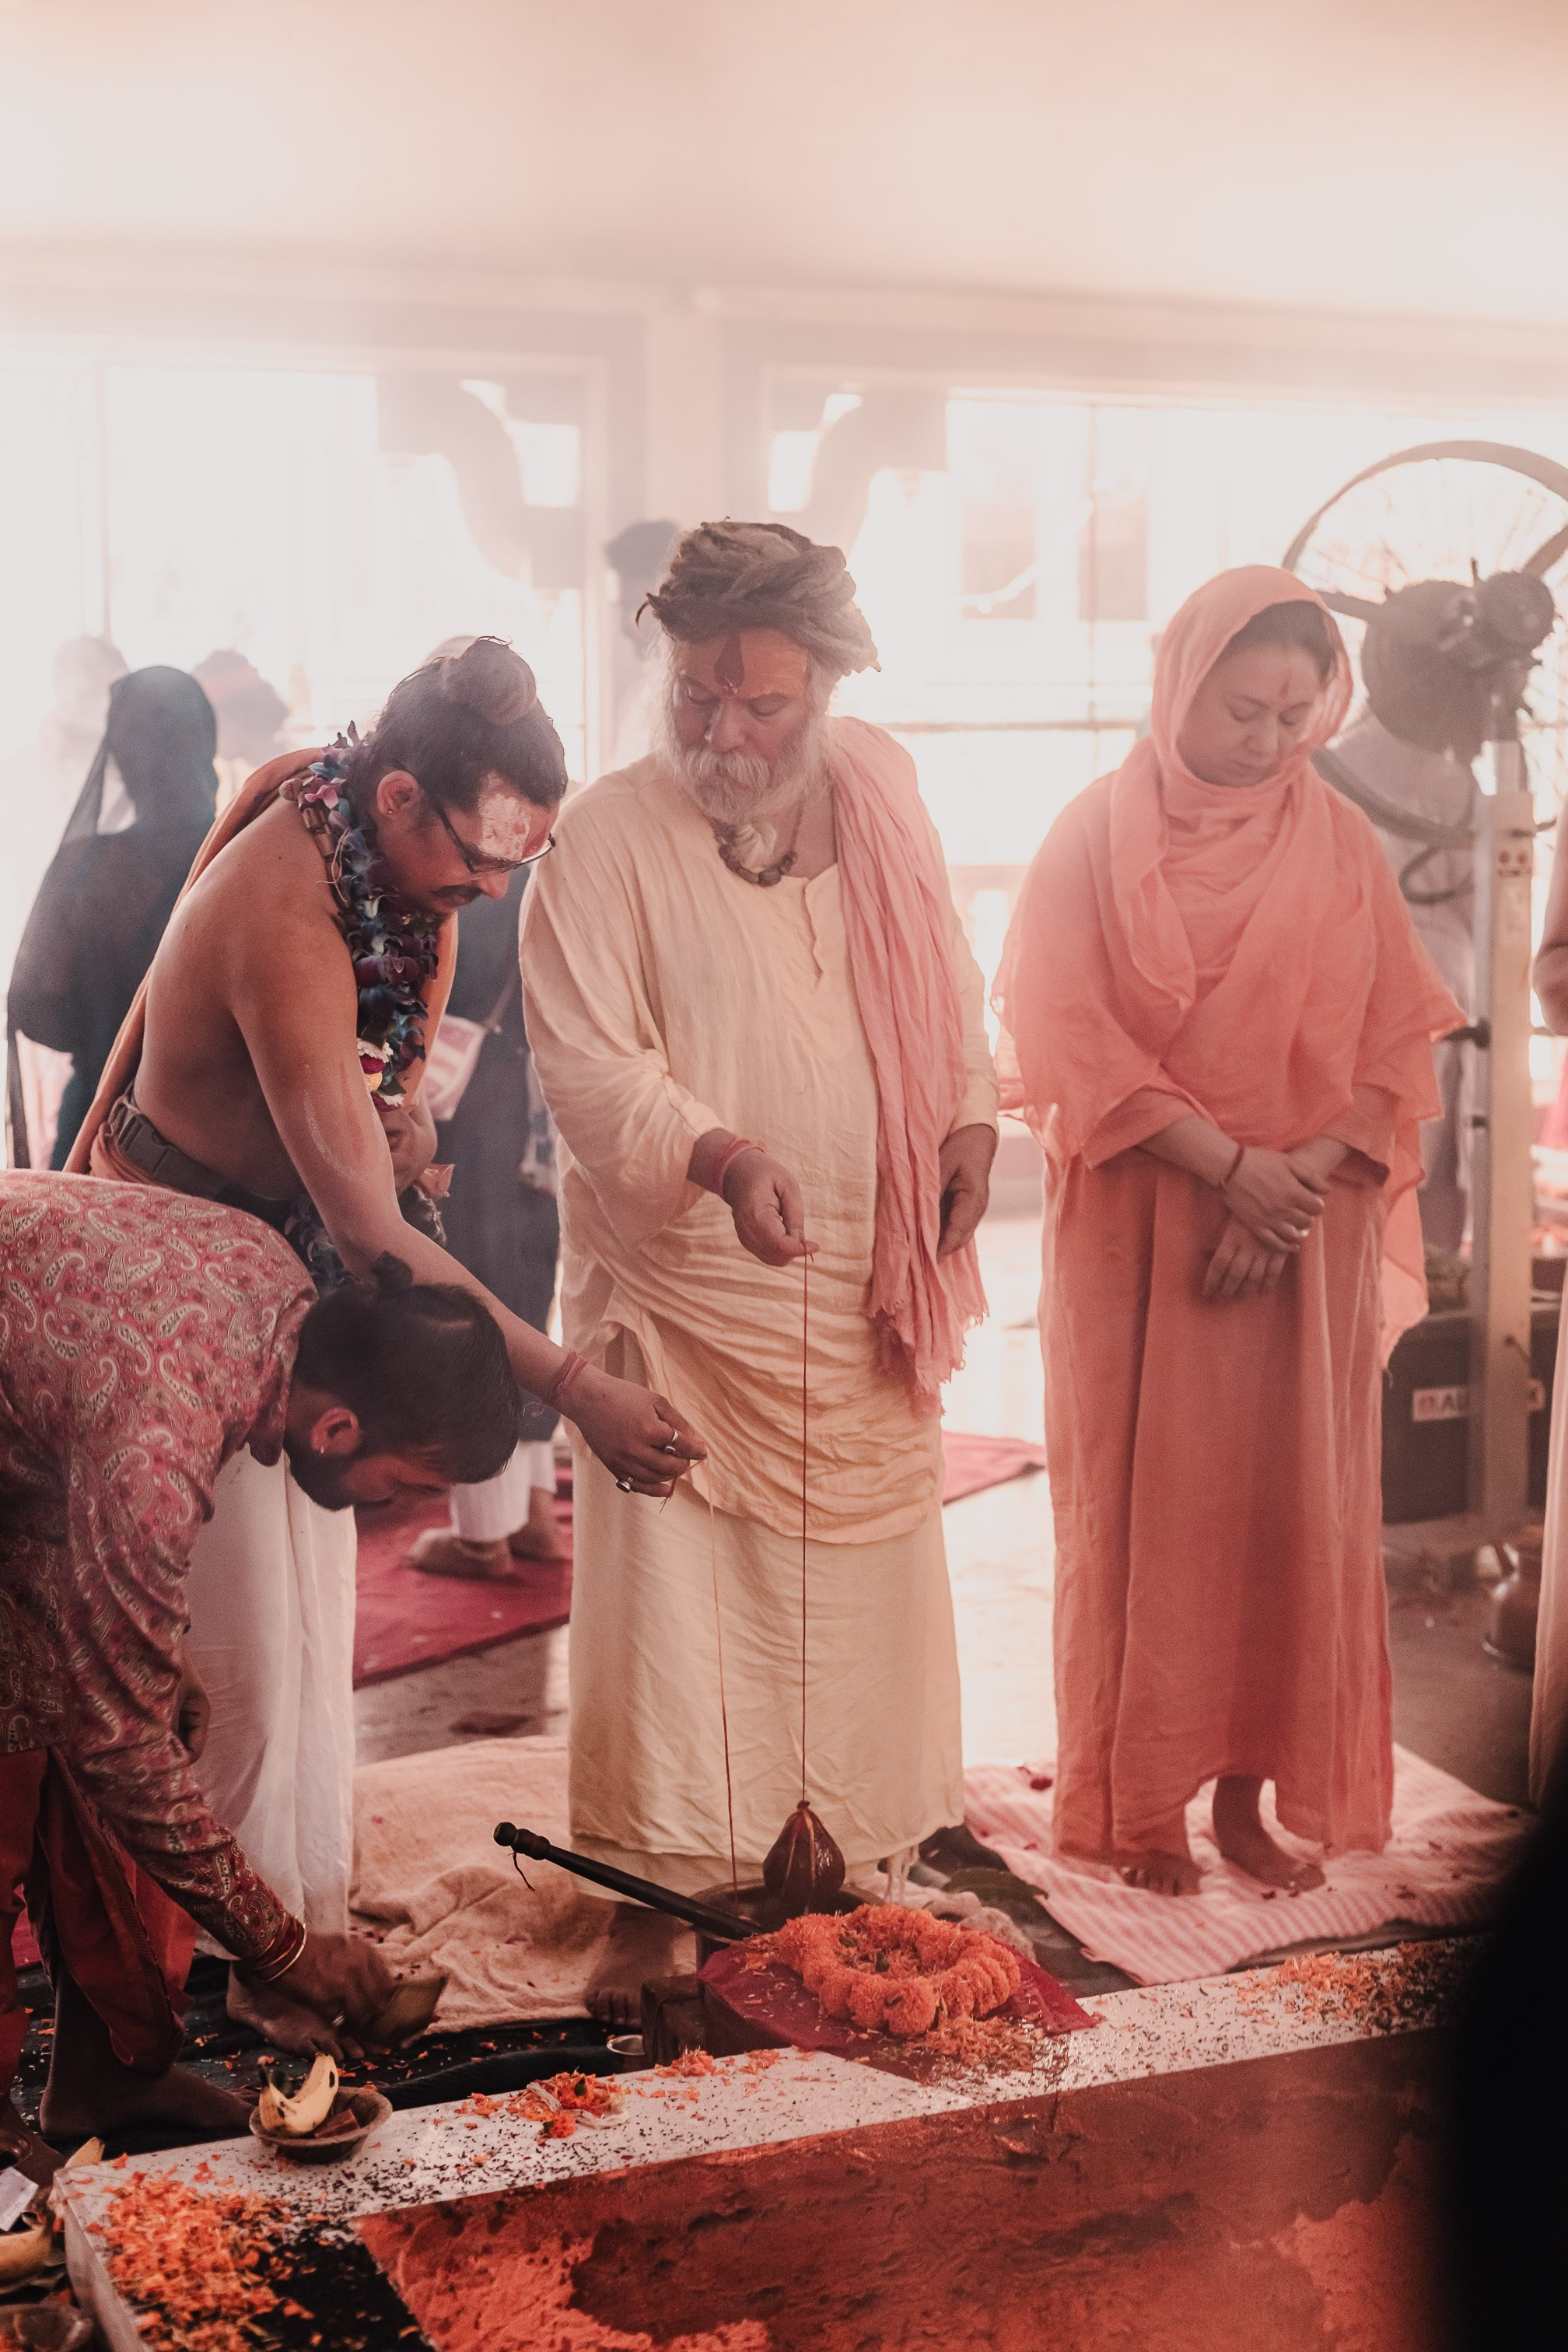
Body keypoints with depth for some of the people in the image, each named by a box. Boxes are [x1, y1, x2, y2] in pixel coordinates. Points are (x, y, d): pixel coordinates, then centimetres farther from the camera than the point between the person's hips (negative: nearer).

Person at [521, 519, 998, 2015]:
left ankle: (833, 1854, 29)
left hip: (865, 1288, 4)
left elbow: (941, 982, 16)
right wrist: (719, 1153, -31)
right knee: (666, 1583, -1)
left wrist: (971, 1116, 0)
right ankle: (654, 1891, 15)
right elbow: (583, 1059, -15)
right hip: (675, 1289, -4)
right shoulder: (610, 837, -11)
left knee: (856, 1575, 11)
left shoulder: (882, 798, 4)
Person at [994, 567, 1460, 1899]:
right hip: (1136, 1230, -2)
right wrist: (1226, 1162, -16)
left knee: (1289, 1507, 5)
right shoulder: (1098, 836, -2)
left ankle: (1250, 1793, 17)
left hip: (1307, 1237, 3)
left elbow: (1394, 1050, 3)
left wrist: (1297, 1182, -12)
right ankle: (1139, 1803, 12)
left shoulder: (1342, 849, 5)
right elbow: (1065, 1038, -9)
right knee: (1140, 1501, 1)